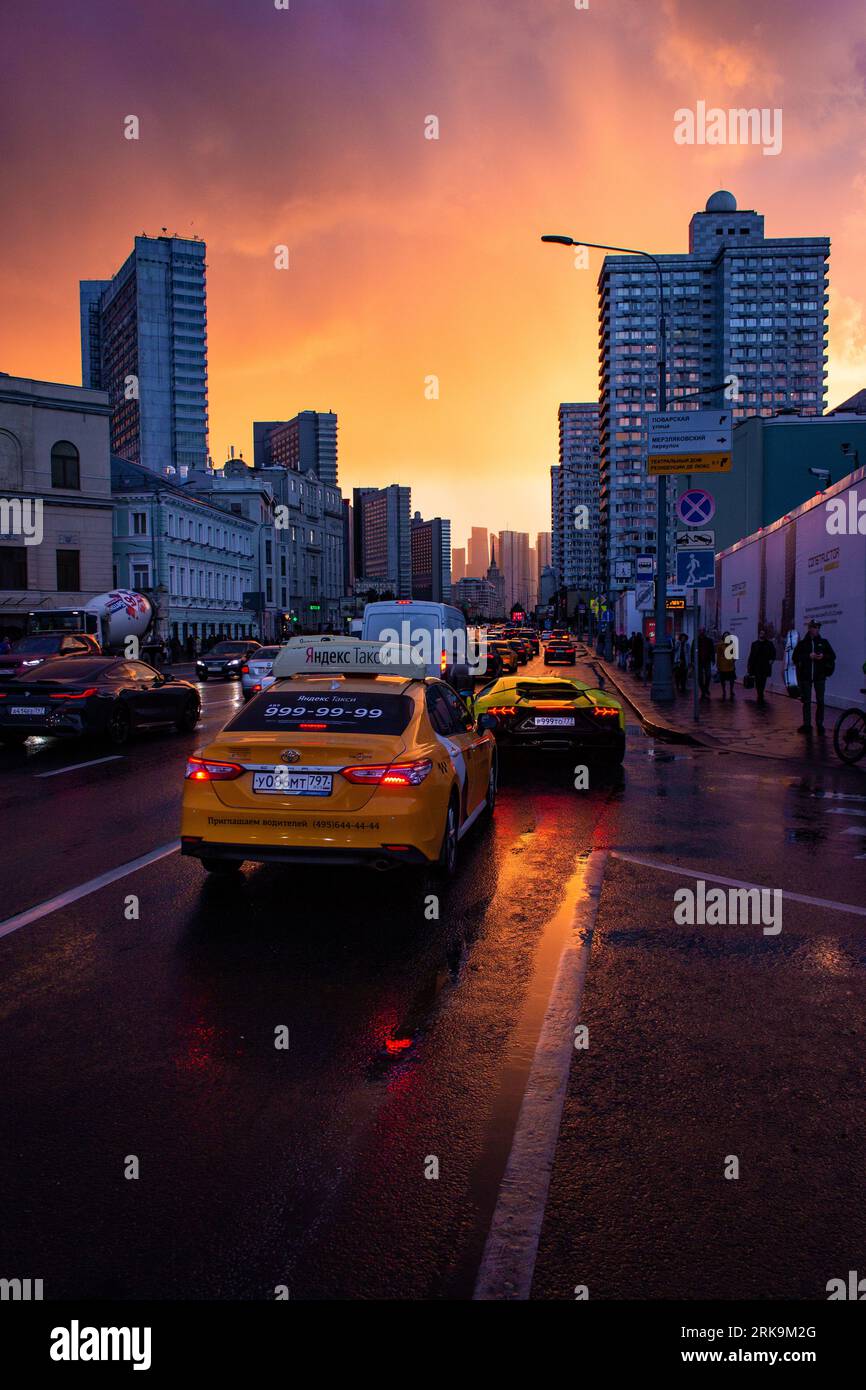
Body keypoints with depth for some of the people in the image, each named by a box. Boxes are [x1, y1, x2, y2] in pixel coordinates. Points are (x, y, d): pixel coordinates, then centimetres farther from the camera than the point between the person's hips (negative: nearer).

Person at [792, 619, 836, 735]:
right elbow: (795, 657, -3)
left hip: (819, 676, 0)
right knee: (806, 701, 4)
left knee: (820, 701, 1)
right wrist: (809, 656, -16)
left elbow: (832, 656, 6)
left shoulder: (823, 642, 7)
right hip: (805, 676, 0)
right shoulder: (802, 643, 4)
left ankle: (819, 724, 8)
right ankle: (806, 724, 9)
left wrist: (823, 656, -13)